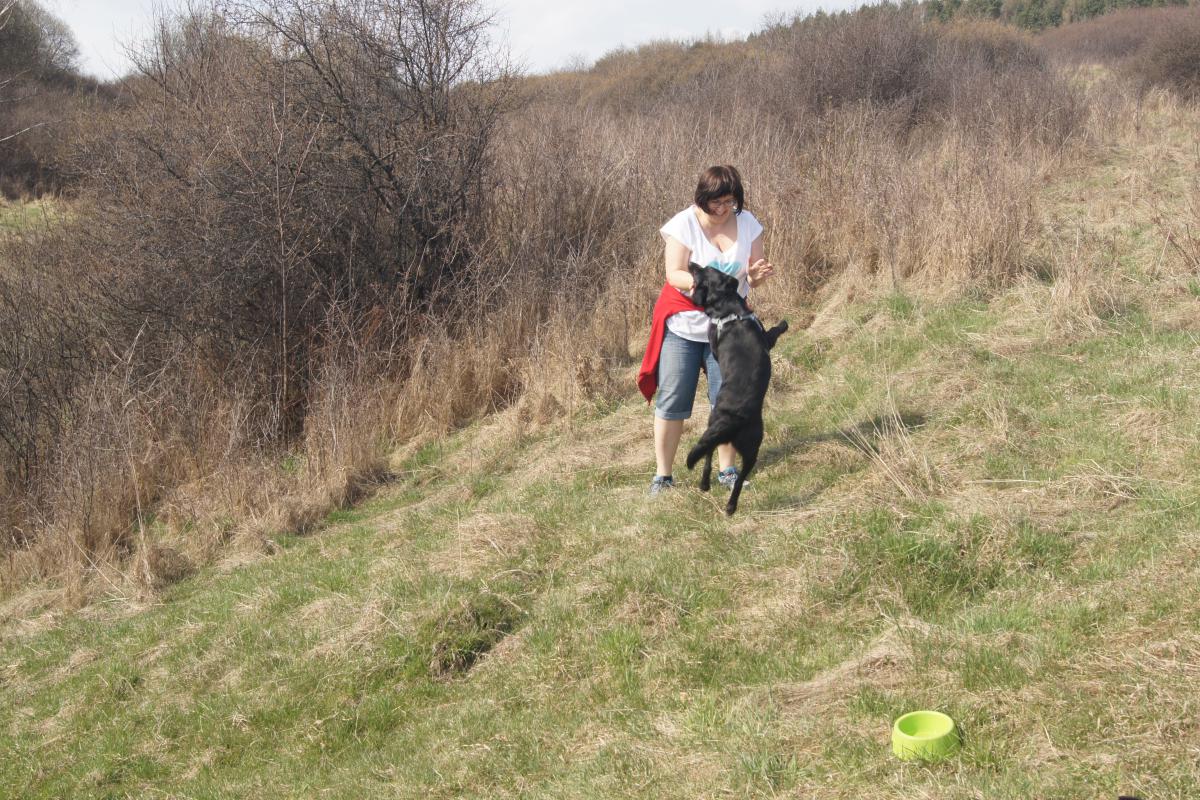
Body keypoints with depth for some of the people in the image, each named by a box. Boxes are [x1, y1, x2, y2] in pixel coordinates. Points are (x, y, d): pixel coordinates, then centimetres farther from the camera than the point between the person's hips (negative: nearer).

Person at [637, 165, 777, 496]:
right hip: (683, 323, -3)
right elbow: (673, 274, -17)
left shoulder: (748, 224, -3)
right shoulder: (683, 224, -12)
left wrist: (757, 274, -25)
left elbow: (751, 280, -1)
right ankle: (662, 475, 5)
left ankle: (727, 470, 16)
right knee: (672, 401, -2)